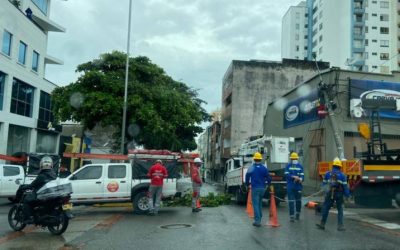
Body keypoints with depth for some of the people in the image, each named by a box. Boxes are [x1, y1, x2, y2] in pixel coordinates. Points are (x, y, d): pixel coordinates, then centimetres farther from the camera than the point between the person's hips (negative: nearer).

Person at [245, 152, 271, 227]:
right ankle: (259, 218, 28)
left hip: (255, 188, -3)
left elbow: (247, 177, -1)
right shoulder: (264, 167, 0)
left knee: (255, 204, -3)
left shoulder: (251, 168, -5)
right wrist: (269, 184, 19)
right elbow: (268, 177, 1)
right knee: (260, 203, 20)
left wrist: (248, 185, 15)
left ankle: (257, 221, -9)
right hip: (262, 188, 4)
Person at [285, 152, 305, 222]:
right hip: (290, 187, -1)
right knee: (291, 201, -2)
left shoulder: (300, 166, 4)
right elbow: (287, 174, -8)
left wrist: (300, 179, -24)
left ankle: (298, 214, 33)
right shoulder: (288, 166, 3)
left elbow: (302, 175, -3)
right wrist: (294, 177, -20)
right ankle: (292, 216, 2)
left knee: (298, 201, 12)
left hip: (298, 186, 1)